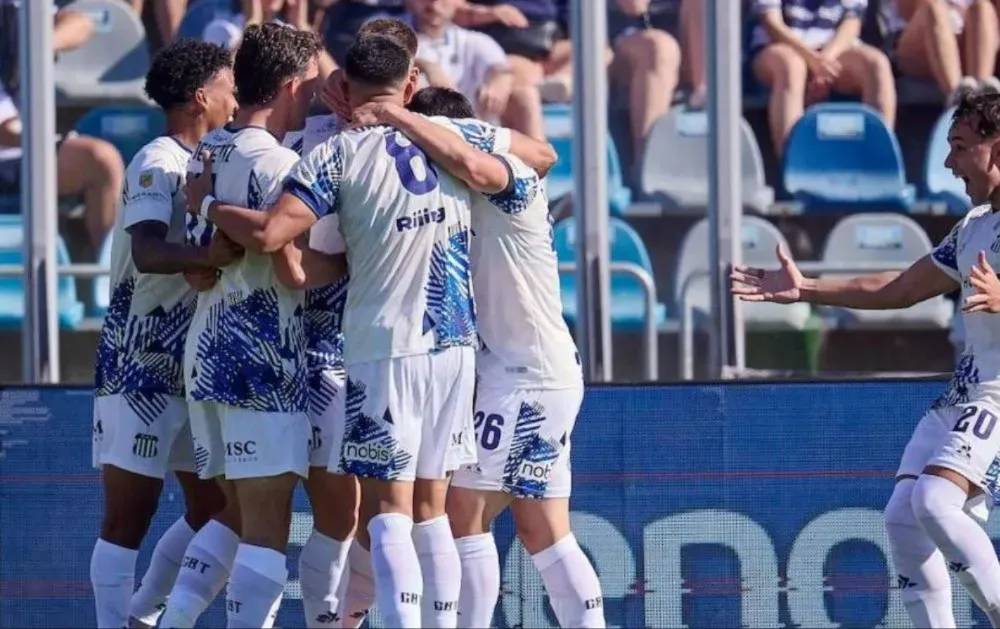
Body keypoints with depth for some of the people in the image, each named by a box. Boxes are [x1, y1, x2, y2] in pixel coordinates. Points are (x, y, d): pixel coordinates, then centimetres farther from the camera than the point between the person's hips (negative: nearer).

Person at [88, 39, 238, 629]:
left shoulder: (203, 164, 13)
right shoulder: (159, 165, -15)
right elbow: (148, 252, -32)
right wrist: (217, 255, -48)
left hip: (190, 369, 9)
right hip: (140, 369, -9)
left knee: (215, 508, 12)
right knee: (129, 518, -6)